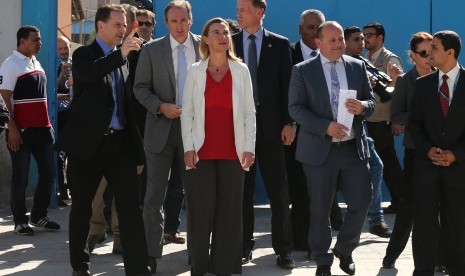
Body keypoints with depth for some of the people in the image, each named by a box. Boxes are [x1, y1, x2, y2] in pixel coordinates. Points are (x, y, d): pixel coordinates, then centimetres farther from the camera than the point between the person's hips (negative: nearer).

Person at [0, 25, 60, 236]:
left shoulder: (36, 63, 16)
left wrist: (48, 124, 17)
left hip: (42, 128, 8)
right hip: (22, 131, -8)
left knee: (47, 173, 9)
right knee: (20, 177, 1)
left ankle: (38, 216, 22)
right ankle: (20, 221, 11)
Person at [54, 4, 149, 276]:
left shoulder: (121, 59, 15)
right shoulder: (84, 54, -3)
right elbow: (88, 74, -28)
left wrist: (136, 145, 14)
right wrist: (120, 53, -38)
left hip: (120, 142, 5)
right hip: (88, 143, -4)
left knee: (131, 207, -5)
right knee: (82, 207, 7)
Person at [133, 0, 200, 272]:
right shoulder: (152, 50, 2)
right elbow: (140, 88, 1)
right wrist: (160, 107, -14)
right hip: (161, 128, -1)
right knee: (155, 194, 0)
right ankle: (152, 254, 4)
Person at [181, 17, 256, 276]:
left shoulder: (241, 70, 6)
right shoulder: (195, 71, 5)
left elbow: (250, 112, 5)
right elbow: (187, 112, 4)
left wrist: (250, 147, -3)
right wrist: (188, 147, -6)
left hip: (232, 152, 1)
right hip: (203, 151, -1)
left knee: (230, 211, 1)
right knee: (202, 211, -2)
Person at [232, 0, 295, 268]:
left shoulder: (279, 44, 4)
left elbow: (287, 84, 2)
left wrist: (289, 122, -5)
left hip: (270, 124, -1)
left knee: (278, 189, 0)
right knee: (242, 188, 6)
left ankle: (284, 248, 5)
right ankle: (245, 245, 14)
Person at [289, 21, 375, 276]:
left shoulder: (358, 67, 7)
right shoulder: (303, 71, -2)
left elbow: (371, 102, 10)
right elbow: (296, 108, -9)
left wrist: (362, 107, -15)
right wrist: (326, 127, -21)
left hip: (353, 148, 3)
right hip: (320, 150, -3)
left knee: (361, 202, 1)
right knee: (319, 209, 6)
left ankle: (344, 250, 25)